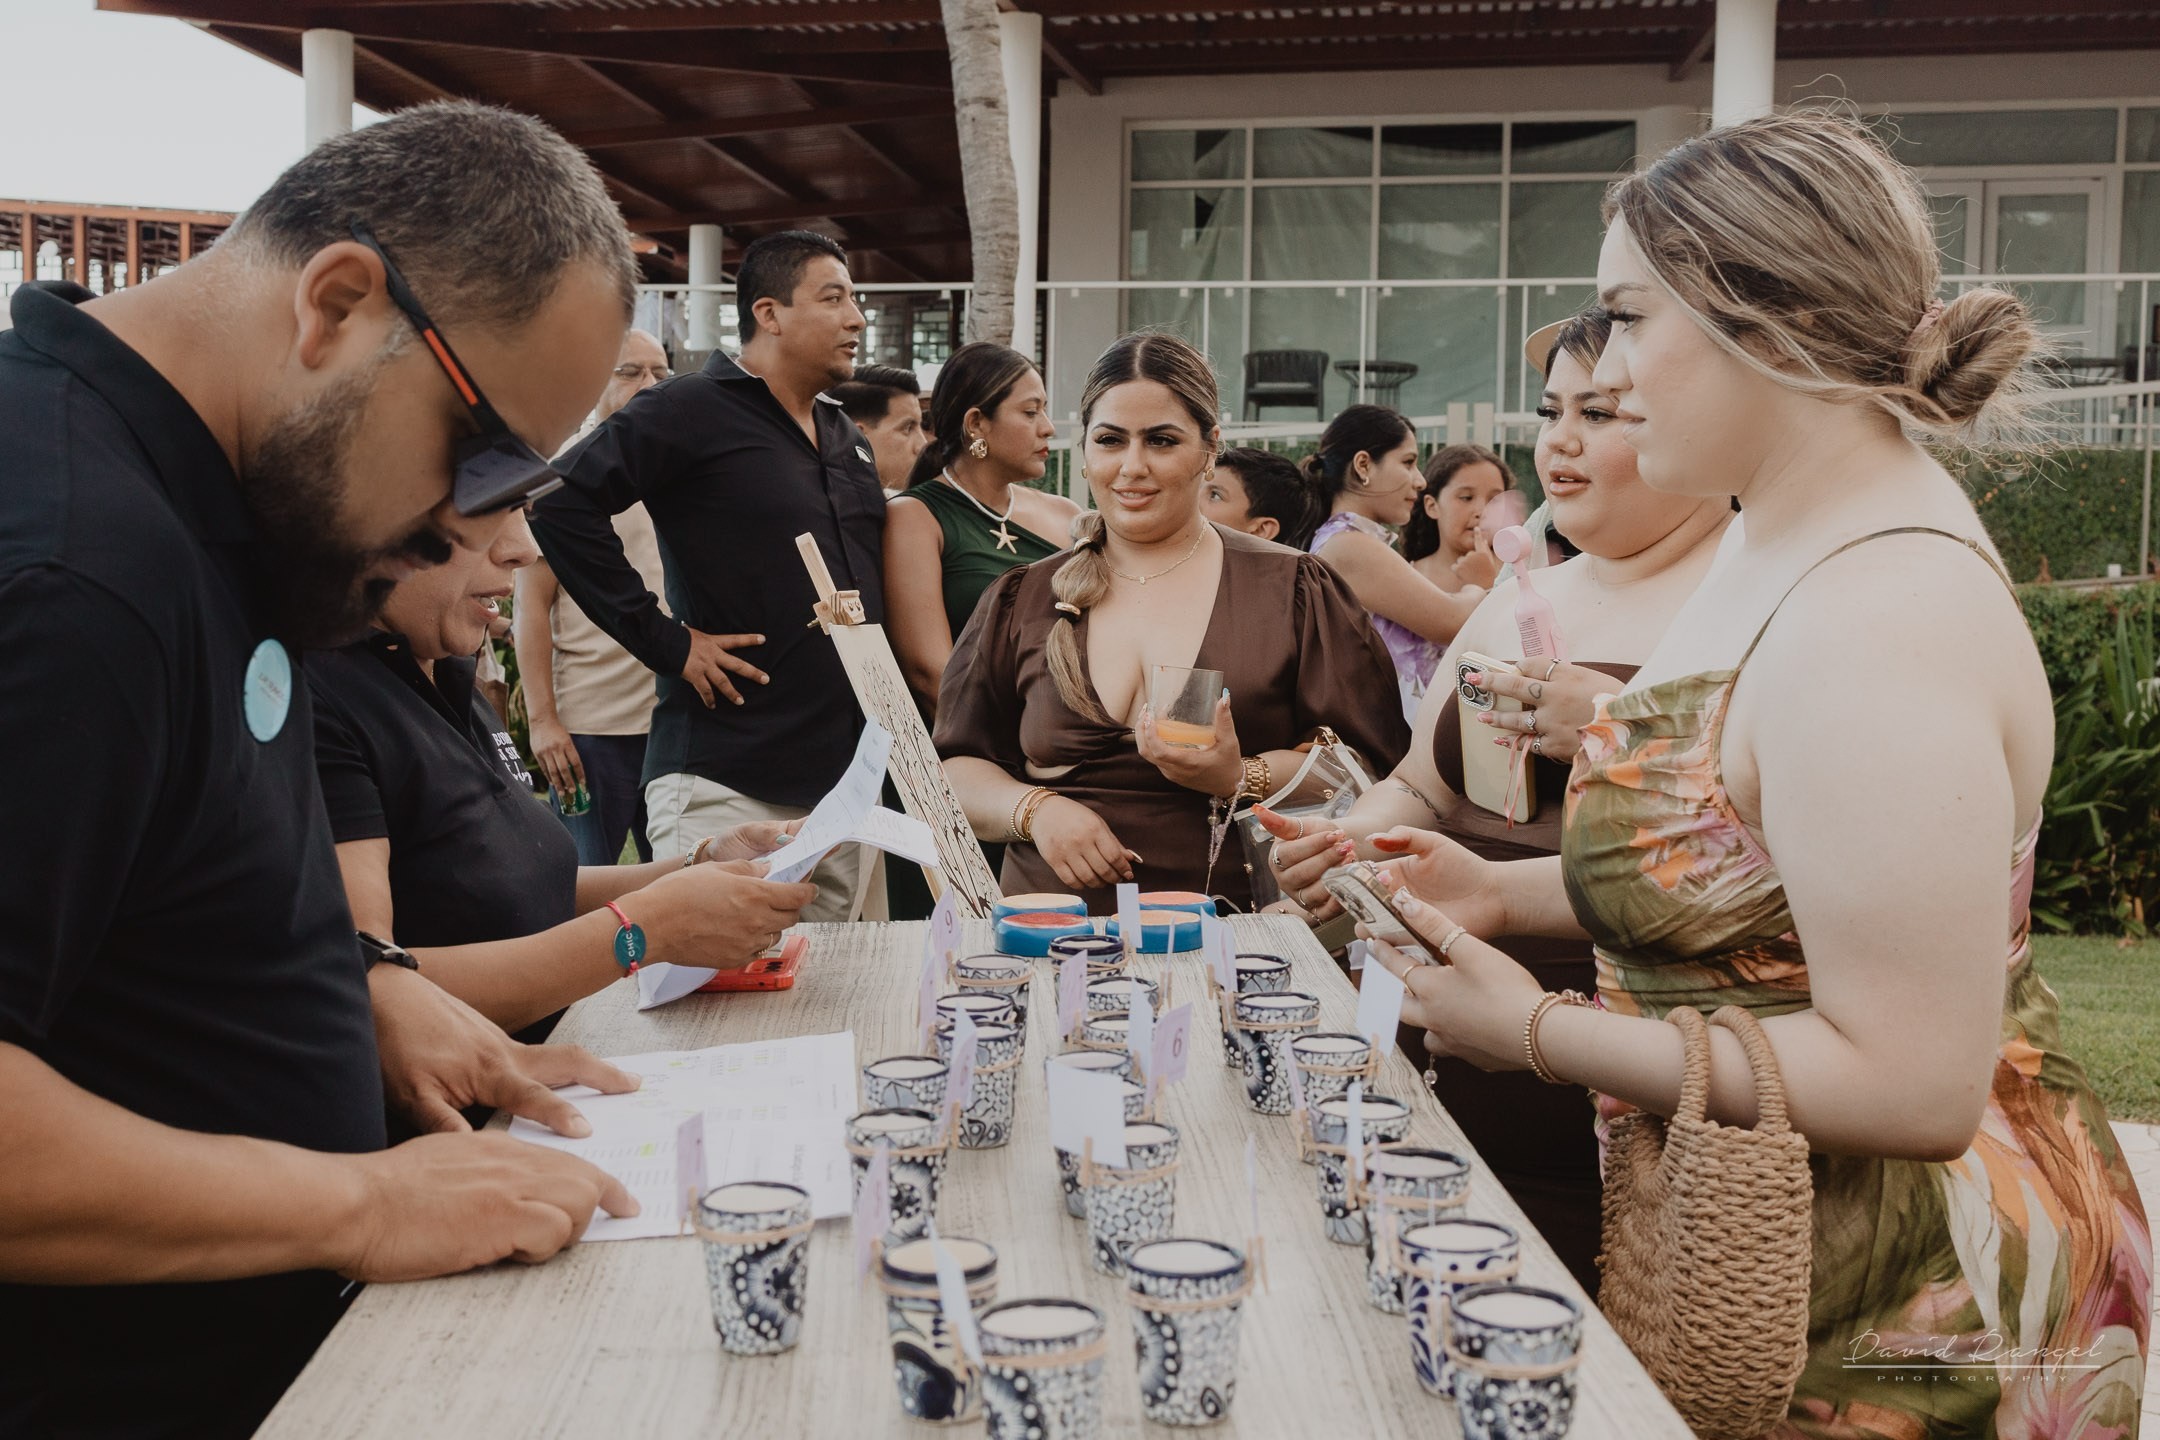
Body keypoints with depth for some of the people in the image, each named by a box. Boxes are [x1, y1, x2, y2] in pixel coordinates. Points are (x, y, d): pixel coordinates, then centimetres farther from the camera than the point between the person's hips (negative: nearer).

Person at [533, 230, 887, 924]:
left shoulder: (849, 437, 18)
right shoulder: (695, 411, -7)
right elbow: (560, 503, -18)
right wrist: (666, 640, -17)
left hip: (847, 783, 8)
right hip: (728, 786, -7)